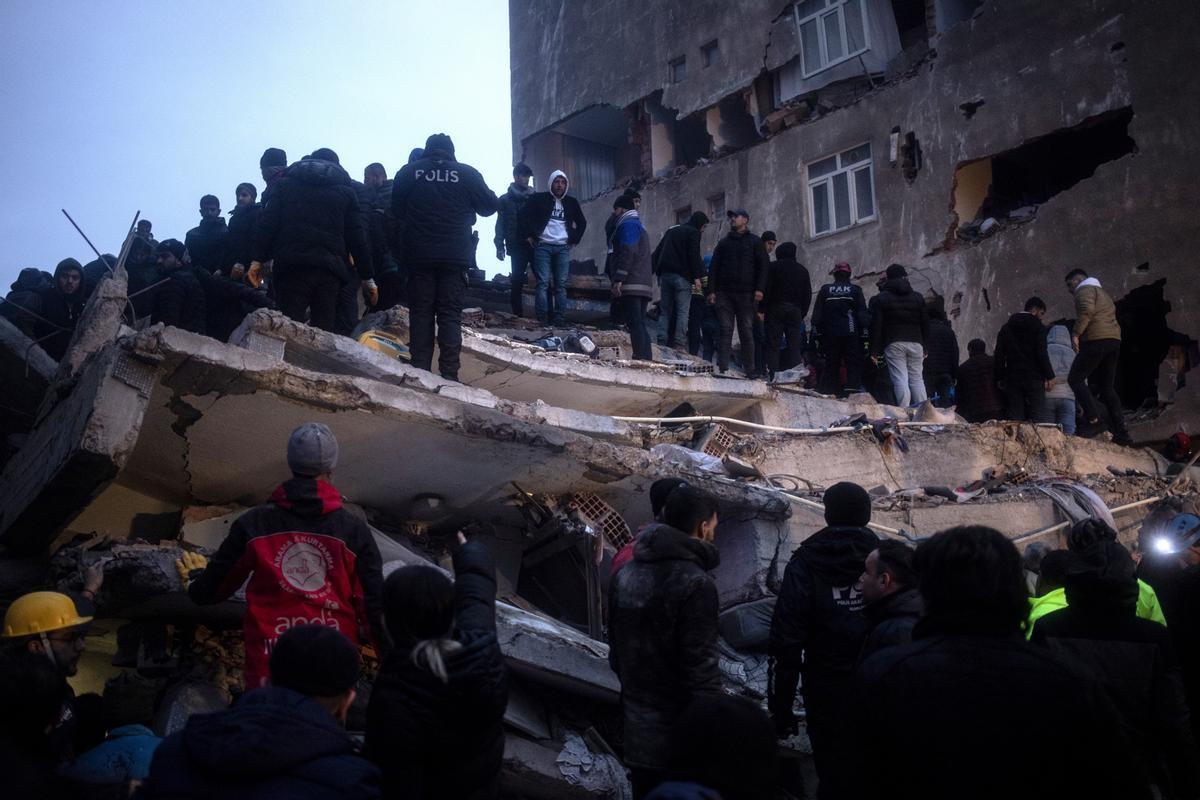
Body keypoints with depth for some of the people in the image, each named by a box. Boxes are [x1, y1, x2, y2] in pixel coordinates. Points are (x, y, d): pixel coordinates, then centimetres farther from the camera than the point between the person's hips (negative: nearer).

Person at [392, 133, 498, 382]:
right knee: (450, 315, 1)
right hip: (455, 256, -1)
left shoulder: (408, 172, 3)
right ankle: (449, 375, -5)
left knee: (420, 313, 6)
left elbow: (396, 211, 9)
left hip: (418, 256, 1)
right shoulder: (467, 174, -1)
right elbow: (490, 206, 7)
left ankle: (420, 372, 2)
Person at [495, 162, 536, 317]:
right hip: (517, 247, -1)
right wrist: (500, 247, -7)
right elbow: (500, 224, 4)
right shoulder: (506, 199, 8)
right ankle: (518, 316, 4)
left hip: (535, 245, 1)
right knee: (517, 282, -1)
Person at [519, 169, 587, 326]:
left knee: (561, 284, -2)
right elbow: (523, 216, 3)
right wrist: (528, 236, -3)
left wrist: (574, 240, 16)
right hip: (543, 246, -3)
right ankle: (543, 319, -10)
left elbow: (582, 222, 26)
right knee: (543, 283, -9)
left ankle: (558, 319, 0)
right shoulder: (538, 198, 5)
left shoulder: (571, 202, 15)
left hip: (563, 248, 3)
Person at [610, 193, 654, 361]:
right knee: (640, 325, 7)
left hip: (631, 285, -9)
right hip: (644, 285, 10)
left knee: (635, 324, -15)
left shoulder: (627, 225, -3)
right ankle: (647, 359, 3)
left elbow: (627, 253, -16)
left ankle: (641, 359, -21)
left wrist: (618, 279, -21)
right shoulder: (639, 226, 28)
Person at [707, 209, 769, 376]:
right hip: (724, 293, 2)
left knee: (747, 331, -3)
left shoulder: (755, 242, 11)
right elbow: (714, 267, 15)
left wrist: (760, 289, -10)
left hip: (746, 293, -2)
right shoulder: (723, 243, 19)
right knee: (725, 330, -5)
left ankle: (750, 369, -1)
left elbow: (764, 266, 3)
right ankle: (722, 367, -8)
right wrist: (711, 290, 2)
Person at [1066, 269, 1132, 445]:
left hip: (1096, 340, -9)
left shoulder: (1085, 289, 2)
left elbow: (1086, 310, -18)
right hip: (1114, 340, 9)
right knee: (1107, 387, 9)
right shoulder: (1103, 293, 31)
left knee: (1075, 379, -5)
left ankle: (1093, 420, -20)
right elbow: (1111, 314, 26)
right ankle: (1121, 433, 4)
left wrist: (1075, 333, -17)